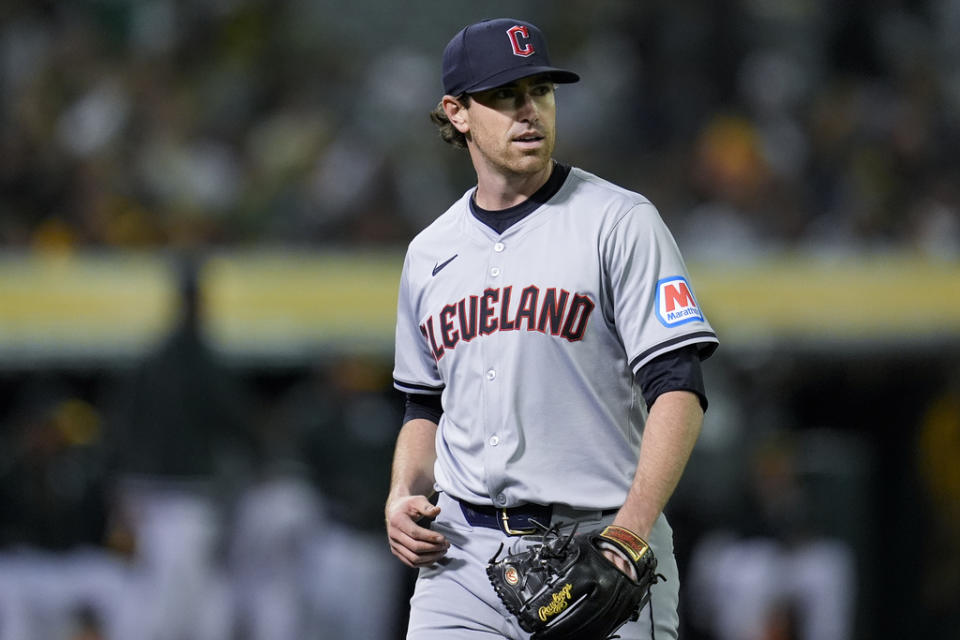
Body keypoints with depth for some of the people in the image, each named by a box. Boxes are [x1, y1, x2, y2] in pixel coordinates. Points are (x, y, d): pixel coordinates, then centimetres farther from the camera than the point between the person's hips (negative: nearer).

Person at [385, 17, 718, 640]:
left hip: (595, 546, -4)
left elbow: (678, 389, -10)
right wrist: (402, 497, 6)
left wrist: (631, 530, -22)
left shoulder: (620, 222, -2)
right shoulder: (431, 251, 15)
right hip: (462, 553, 4)